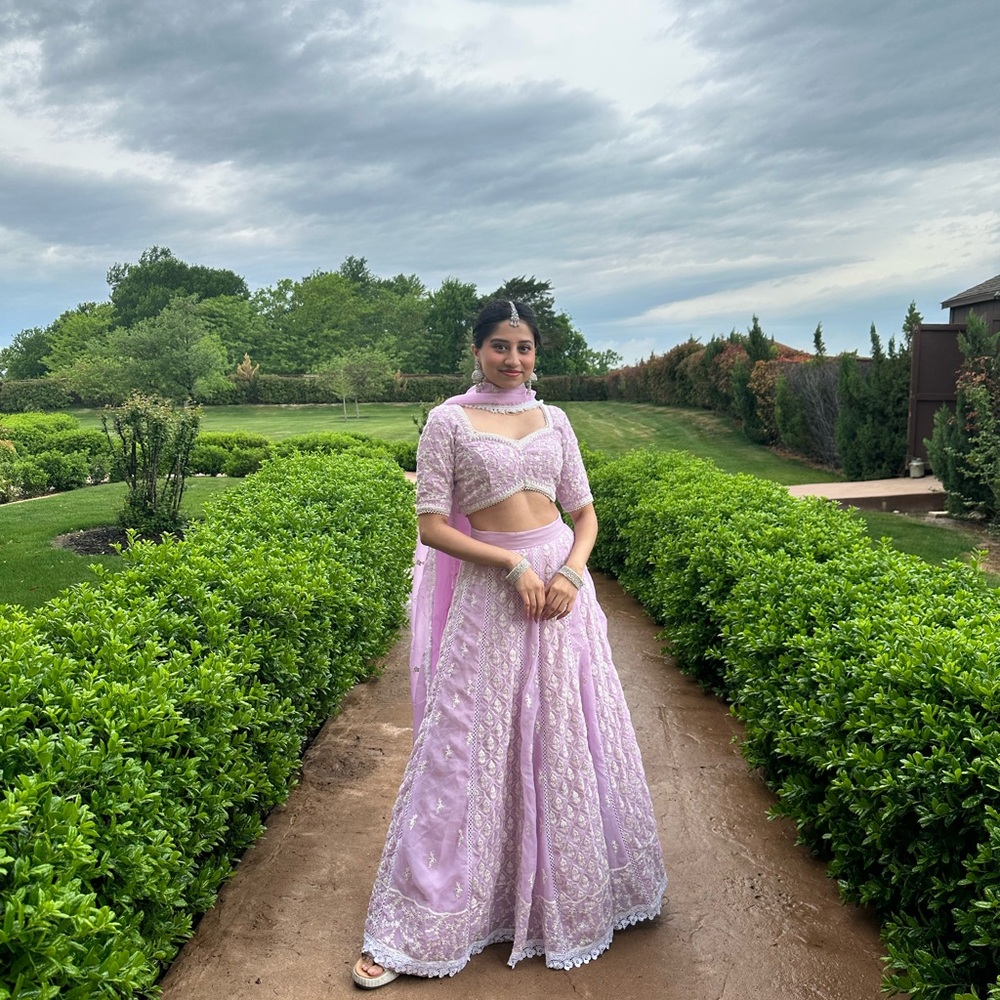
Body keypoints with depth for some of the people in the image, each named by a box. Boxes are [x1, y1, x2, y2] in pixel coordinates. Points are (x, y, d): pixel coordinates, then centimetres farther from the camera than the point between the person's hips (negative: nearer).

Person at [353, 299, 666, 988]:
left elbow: (585, 514, 10)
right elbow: (433, 526, -8)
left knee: (569, 739, 13)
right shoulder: (449, 421, -4)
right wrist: (515, 564, -17)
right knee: (465, 748, -1)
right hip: (488, 594, -4)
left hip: (559, 584, 4)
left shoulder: (553, 419, 8)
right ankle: (406, 931, 13)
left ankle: (572, 893, 37)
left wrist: (570, 572, -9)